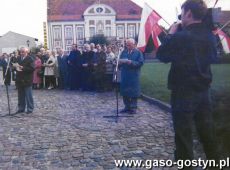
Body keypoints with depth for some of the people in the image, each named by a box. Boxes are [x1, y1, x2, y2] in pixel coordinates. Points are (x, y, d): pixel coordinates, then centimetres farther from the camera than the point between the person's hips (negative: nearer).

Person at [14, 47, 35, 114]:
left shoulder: (30, 59, -9)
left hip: (27, 80, -6)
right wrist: (16, 67, -6)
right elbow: (15, 66, 18)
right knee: (20, 96, 14)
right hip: (19, 80, 6)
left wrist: (23, 68, -21)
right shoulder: (18, 58, 11)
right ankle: (21, 108, 24)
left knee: (28, 96, 1)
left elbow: (32, 68, -18)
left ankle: (30, 109, 10)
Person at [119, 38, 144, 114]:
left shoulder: (138, 52, -1)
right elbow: (120, 61, 13)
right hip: (124, 75, 5)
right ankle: (127, 106, 19)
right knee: (125, 91, 7)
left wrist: (131, 62, -21)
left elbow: (140, 63, -10)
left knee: (133, 92, 0)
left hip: (134, 75, -4)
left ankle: (133, 107, 10)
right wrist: (120, 62, -11)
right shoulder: (124, 52, 12)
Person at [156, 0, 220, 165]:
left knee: (184, 132, 4)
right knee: (207, 130, 15)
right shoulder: (210, 36, 4)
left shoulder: (181, 36, -17)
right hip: (204, 89, 7)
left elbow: (162, 55, -7)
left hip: (183, 91, -6)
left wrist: (171, 34, 2)